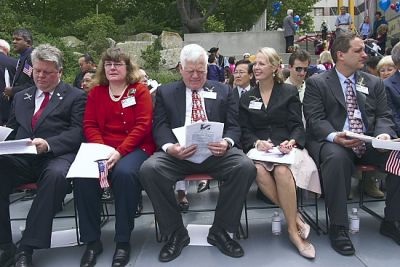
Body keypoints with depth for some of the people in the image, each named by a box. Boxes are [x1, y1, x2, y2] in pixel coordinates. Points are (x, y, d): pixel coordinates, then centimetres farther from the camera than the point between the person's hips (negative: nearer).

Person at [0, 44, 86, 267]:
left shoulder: (76, 96, 10)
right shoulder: (21, 97, 27)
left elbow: (77, 132, -2)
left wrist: (49, 144, -20)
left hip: (56, 156, -4)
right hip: (21, 157, 5)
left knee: (56, 175, -38)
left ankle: (27, 249, -29)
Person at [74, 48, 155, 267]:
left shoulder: (140, 90, 5)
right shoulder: (96, 92, 16)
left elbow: (142, 126, -5)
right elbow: (89, 125, 9)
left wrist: (120, 151, -18)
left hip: (135, 148, -3)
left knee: (124, 173, -36)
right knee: (83, 175, -27)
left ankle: (123, 241, -20)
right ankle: (92, 241, -13)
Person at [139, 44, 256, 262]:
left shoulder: (223, 92, 17)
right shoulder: (165, 92, 15)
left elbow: (233, 127, 9)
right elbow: (160, 127, 5)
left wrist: (226, 142, -16)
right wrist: (170, 147, -19)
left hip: (215, 151, 1)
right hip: (178, 152, 0)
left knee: (246, 167, -28)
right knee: (149, 169, -29)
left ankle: (219, 230, -7)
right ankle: (176, 233, -7)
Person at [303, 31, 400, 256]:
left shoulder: (374, 83, 16)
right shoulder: (317, 83, 2)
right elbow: (315, 119, -6)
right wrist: (334, 136, -26)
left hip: (369, 143, 5)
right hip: (332, 142, -4)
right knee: (337, 158, -37)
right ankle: (339, 228, -24)